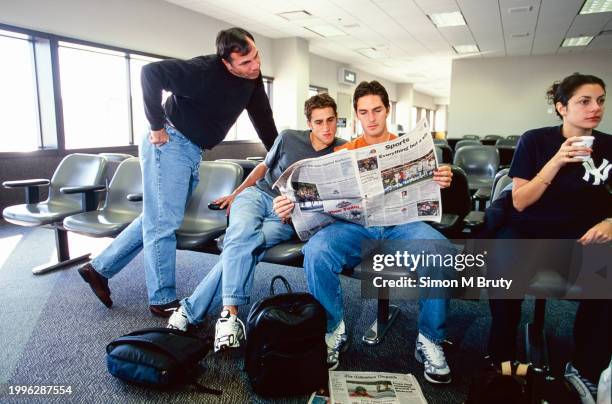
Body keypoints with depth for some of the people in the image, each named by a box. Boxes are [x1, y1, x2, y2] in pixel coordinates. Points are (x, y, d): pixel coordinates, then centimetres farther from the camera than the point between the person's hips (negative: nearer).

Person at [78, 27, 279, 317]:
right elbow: (151, 72, -26)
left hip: (192, 152, 8)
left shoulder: (253, 77, 1)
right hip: (169, 143, -8)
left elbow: (263, 119, 10)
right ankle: (163, 300, 8)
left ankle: (100, 268, 27)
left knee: (157, 219, 14)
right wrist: (157, 127, -22)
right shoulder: (204, 71, -22)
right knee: (164, 223, -5)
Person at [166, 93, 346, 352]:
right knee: (243, 232, -34)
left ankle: (191, 311, -26)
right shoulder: (288, 139, 8)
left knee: (246, 244, -31)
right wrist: (235, 193, 25)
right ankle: (230, 313, -35)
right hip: (258, 194, 2)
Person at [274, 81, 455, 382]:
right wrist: (293, 207, -14)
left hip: (401, 224, 0)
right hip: (355, 225, 0)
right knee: (316, 251, -31)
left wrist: (440, 182, -15)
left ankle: (430, 340, -9)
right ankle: (334, 330, -7)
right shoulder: (344, 153, 16)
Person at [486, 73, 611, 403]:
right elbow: (520, 203, -10)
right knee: (502, 272, -34)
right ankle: (502, 359, -8)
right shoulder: (535, 140, -4)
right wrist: (557, 162, -20)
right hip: (529, 230, -2)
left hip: (581, 235, 3)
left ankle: (585, 370, -4)